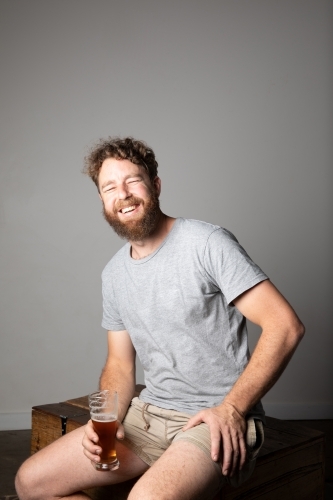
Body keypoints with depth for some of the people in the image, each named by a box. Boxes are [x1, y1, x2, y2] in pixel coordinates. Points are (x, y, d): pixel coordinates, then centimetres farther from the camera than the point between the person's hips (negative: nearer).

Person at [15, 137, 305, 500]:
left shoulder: (207, 243, -12)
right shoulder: (113, 275, 9)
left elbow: (285, 326, -16)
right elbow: (119, 365, 14)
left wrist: (232, 408, -18)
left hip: (215, 421, -6)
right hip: (148, 415, 7)